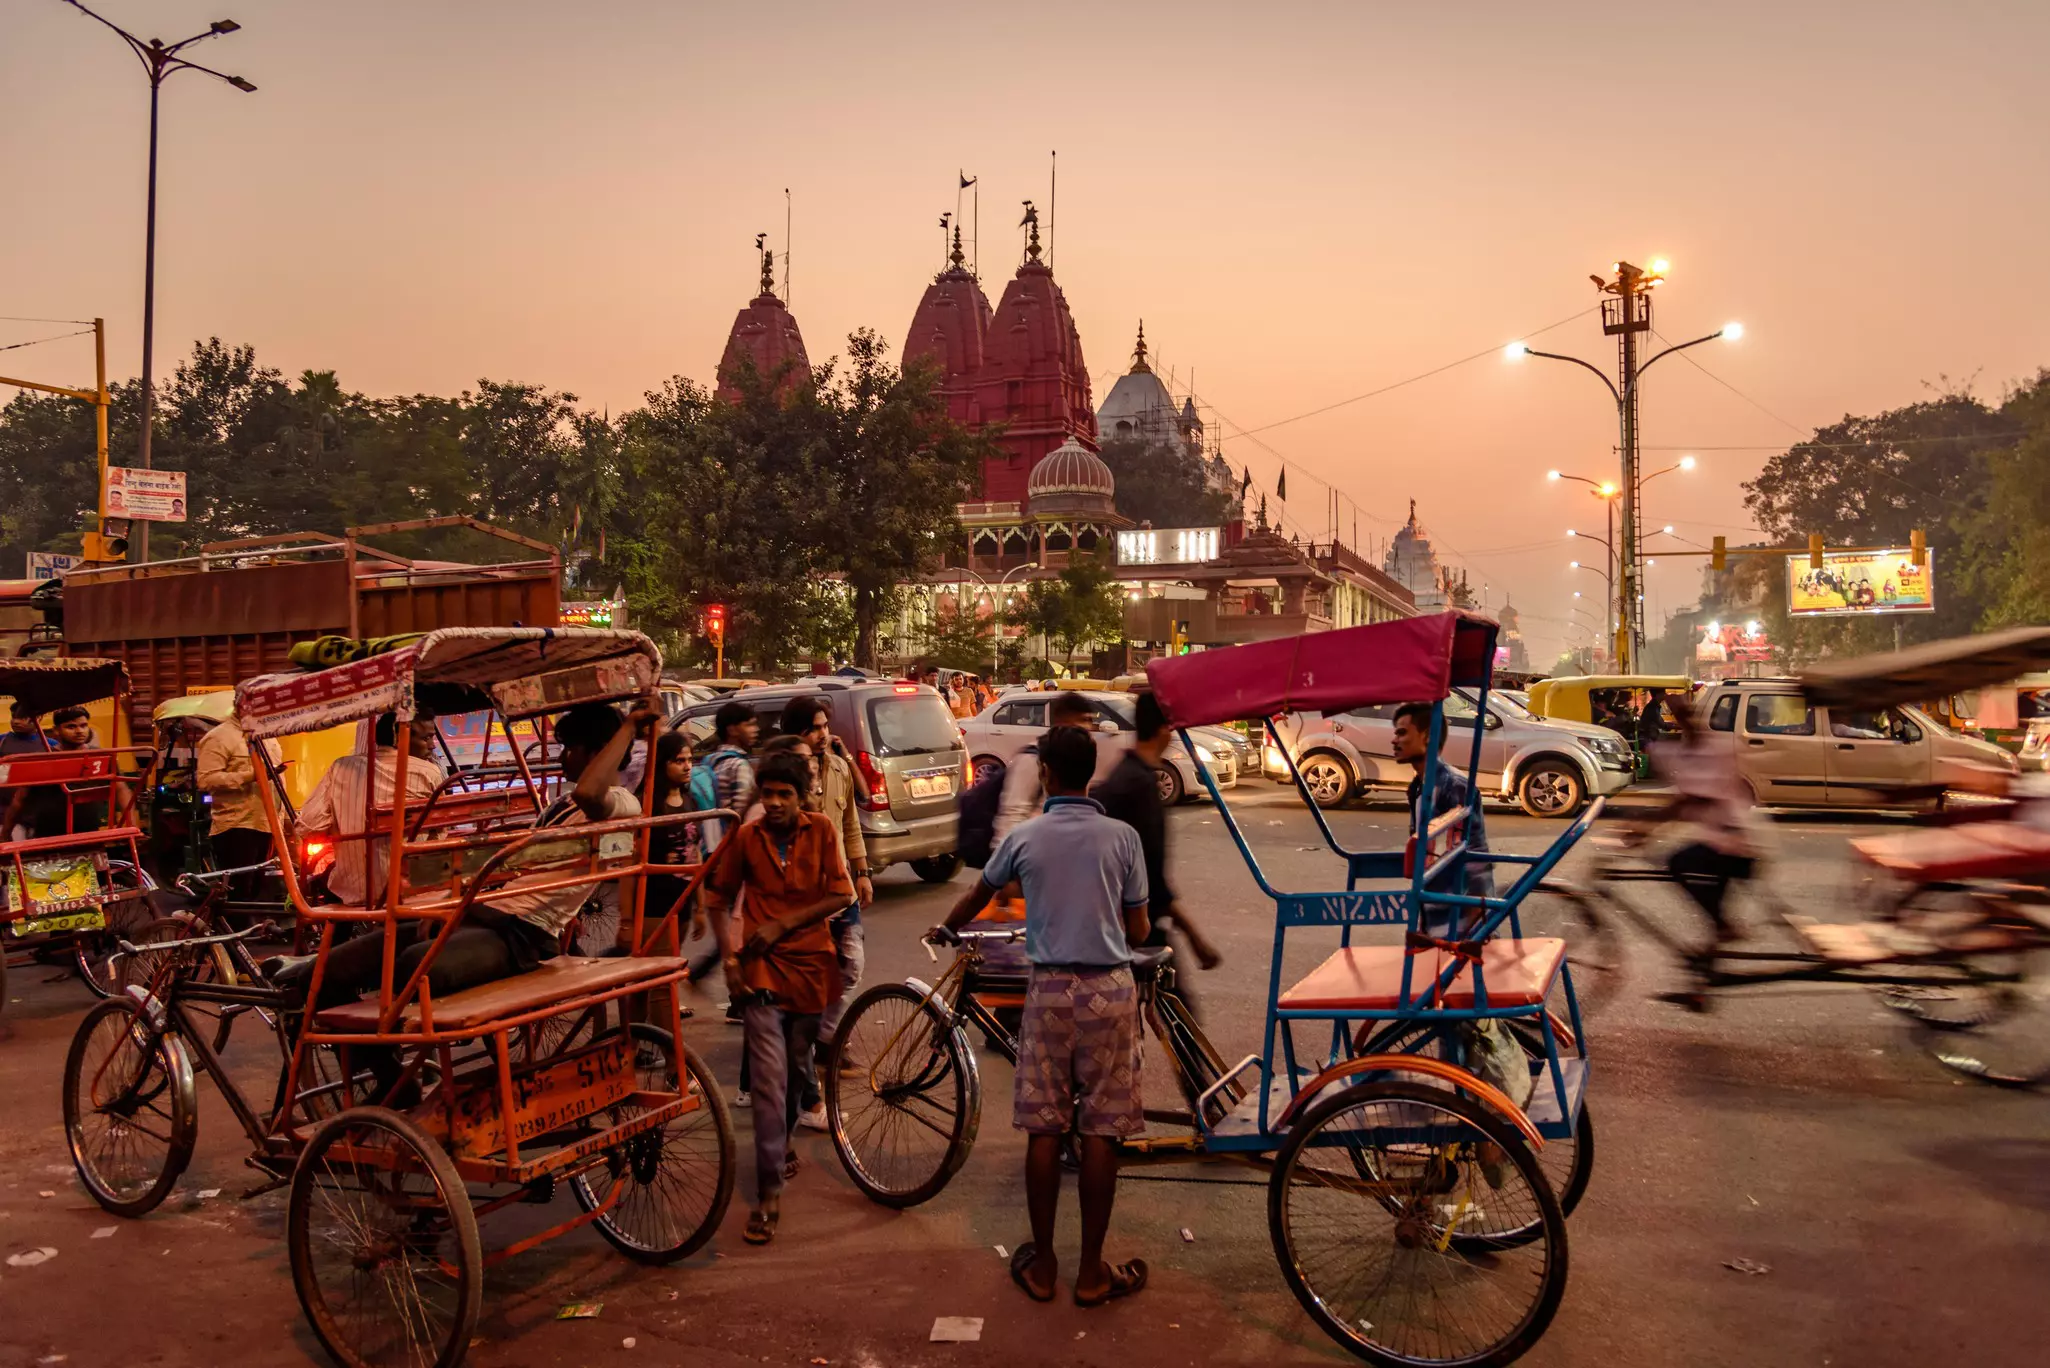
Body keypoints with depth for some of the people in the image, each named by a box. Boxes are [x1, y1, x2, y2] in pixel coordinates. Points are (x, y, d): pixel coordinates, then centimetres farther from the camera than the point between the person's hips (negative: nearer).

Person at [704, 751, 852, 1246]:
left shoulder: (820, 830, -3)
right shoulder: (745, 837, -3)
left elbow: (841, 894, -5)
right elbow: (719, 898, 8)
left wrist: (782, 923, -12)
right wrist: (728, 955, -3)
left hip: (811, 963, 1)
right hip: (762, 968, -1)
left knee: (796, 1066, 16)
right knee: (769, 1079, -9)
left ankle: (784, 1138, 44)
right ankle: (769, 1193, -6)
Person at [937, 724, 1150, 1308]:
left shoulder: (1025, 837, 1)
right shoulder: (1122, 837, -3)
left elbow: (977, 897, 19)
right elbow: (1137, 930, 2)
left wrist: (943, 930, 39)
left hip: (1049, 989, 1)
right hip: (1109, 989, -1)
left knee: (1043, 1130, 10)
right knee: (1100, 1132, 6)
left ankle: (1042, 1265, 20)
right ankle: (1092, 1271, 14)